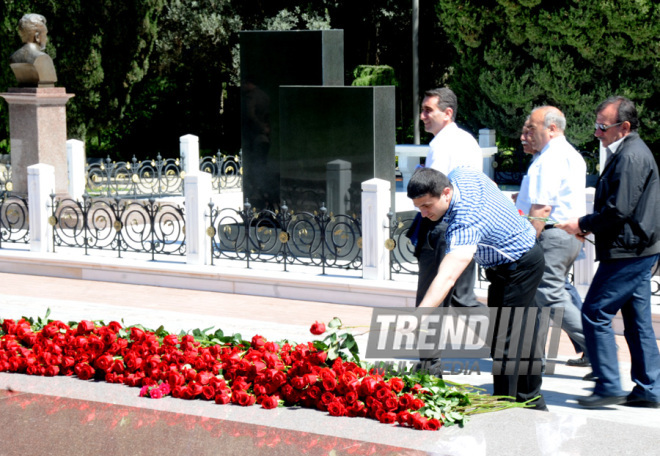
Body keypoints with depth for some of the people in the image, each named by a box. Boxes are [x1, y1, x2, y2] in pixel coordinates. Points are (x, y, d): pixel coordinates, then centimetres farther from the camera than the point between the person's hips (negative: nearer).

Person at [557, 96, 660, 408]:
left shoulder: (630, 157, -17)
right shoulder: (628, 153, 16)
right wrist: (589, 226, 10)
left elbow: (618, 210, -22)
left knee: (595, 313, -7)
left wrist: (582, 224, -10)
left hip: (628, 252, -11)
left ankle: (609, 387, -6)